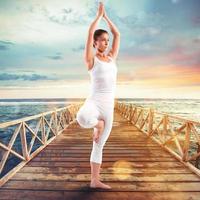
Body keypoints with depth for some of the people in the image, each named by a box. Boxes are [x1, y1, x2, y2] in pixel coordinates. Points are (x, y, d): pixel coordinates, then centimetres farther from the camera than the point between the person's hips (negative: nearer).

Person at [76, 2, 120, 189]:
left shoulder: (111, 57, 18)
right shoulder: (90, 59, 3)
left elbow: (117, 34, 23)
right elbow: (90, 33, -4)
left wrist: (105, 16, 27)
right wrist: (99, 14, 11)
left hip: (108, 107, 5)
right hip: (93, 102, -5)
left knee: (99, 146, 10)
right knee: (82, 118, -41)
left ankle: (95, 180, 24)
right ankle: (98, 124, -5)